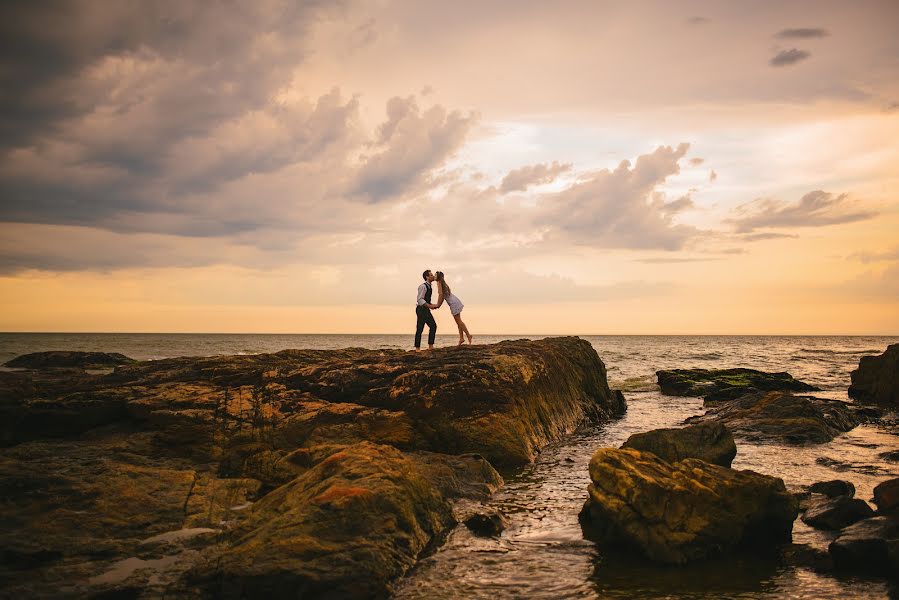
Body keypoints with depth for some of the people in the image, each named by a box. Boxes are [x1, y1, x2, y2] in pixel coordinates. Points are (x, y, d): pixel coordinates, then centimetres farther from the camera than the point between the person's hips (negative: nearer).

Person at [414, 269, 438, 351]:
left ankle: (430, 346, 2)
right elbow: (419, 299, -21)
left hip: (426, 310, 9)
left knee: (433, 326, 1)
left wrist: (431, 305, 10)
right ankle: (417, 348, 0)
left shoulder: (429, 287, 15)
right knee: (420, 329, -6)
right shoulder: (423, 286, -14)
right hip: (421, 309, -9)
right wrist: (430, 306, -24)